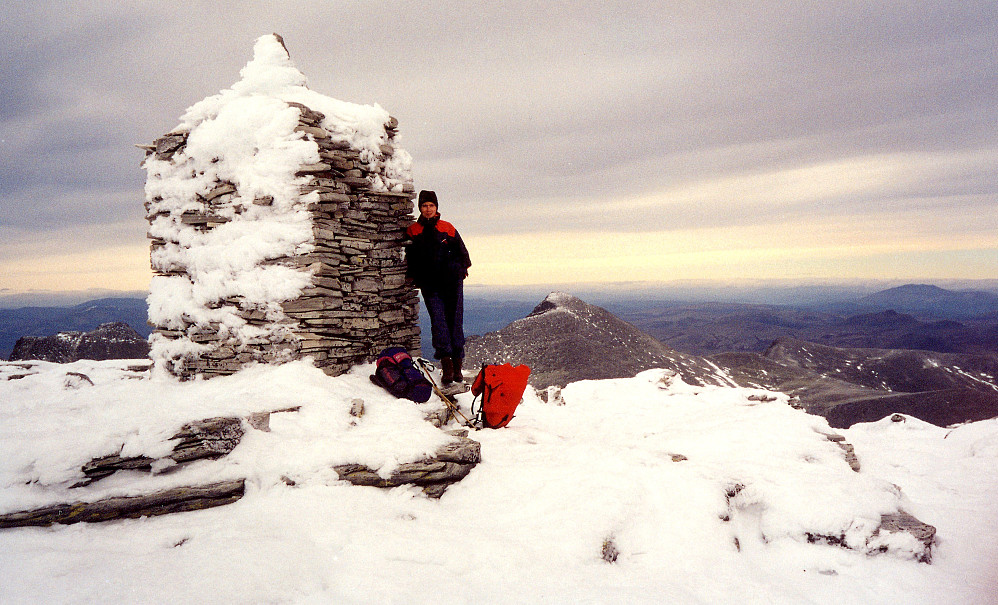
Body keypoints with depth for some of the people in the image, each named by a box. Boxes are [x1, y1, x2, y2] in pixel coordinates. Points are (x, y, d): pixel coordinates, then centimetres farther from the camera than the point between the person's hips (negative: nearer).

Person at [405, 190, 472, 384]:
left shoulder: (447, 228, 7)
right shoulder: (413, 231, 9)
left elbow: (461, 251, 14)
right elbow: (410, 257, 16)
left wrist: (461, 268, 4)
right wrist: (413, 276, 7)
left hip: (451, 282, 0)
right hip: (429, 285, 0)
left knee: (455, 321, 0)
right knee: (438, 321, -11)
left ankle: (457, 367, 6)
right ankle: (447, 366, -15)